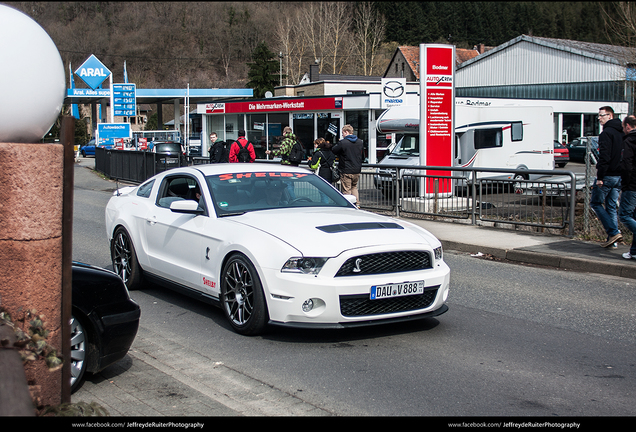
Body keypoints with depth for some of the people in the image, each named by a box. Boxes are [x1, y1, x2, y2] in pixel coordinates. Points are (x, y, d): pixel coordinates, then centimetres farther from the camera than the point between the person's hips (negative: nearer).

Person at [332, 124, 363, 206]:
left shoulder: (343, 143, -16)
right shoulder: (359, 142, 3)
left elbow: (333, 151, -4)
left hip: (346, 171, -6)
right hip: (357, 170, 6)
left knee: (346, 190, 1)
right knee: (354, 187, 23)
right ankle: (357, 204, 20)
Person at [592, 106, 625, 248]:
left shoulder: (606, 133, -14)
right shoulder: (621, 133, 14)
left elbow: (604, 157, -21)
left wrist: (600, 177, -19)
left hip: (608, 176, -8)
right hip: (620, 176, 8)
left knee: (596, 203, 3)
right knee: (611, 206, 13)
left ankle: (613, 232, -8)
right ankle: (612, 238, 11)